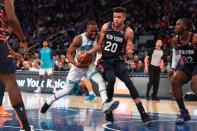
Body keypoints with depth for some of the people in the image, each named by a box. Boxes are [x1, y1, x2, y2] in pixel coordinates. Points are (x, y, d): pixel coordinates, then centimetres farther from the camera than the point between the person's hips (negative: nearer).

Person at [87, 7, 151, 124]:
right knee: (111, 80, -24)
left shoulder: (128, 32, -8)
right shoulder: (106, 27, -2)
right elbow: (99, 45, 7)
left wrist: (129, 51, -29)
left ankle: (143, 113, -13)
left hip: (118, 61, 0)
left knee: (129, 82, -14)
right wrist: (89, 52, -8)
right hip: (105, 60, 1)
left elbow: (127, 51, -5)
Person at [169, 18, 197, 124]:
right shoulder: (175, 40, -7)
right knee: (174, 81, -2)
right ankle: (184, 113, 6)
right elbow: (176, 52, 15)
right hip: (188, 65, 8)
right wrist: (173, 68, 10)